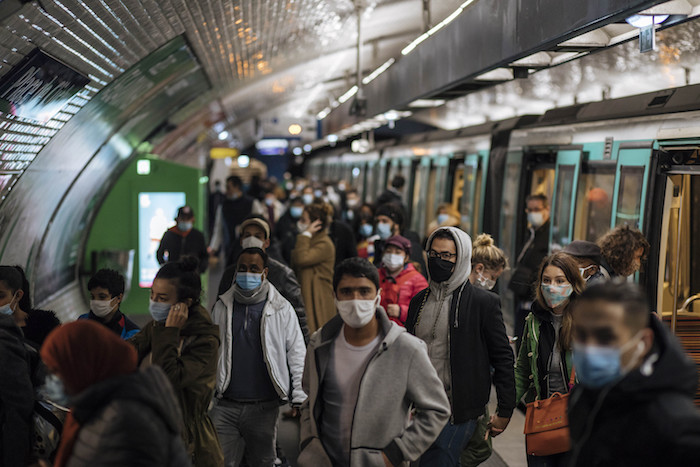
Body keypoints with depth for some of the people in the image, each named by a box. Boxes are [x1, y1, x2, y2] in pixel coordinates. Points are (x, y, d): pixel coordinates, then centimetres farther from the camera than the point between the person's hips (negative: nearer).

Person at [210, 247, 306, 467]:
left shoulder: (281, 309, 4)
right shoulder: (222, 307, 9)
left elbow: (297, 354, 3)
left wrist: (300, 399, -4)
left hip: (265, 407, -1)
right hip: (226, 406, 1)